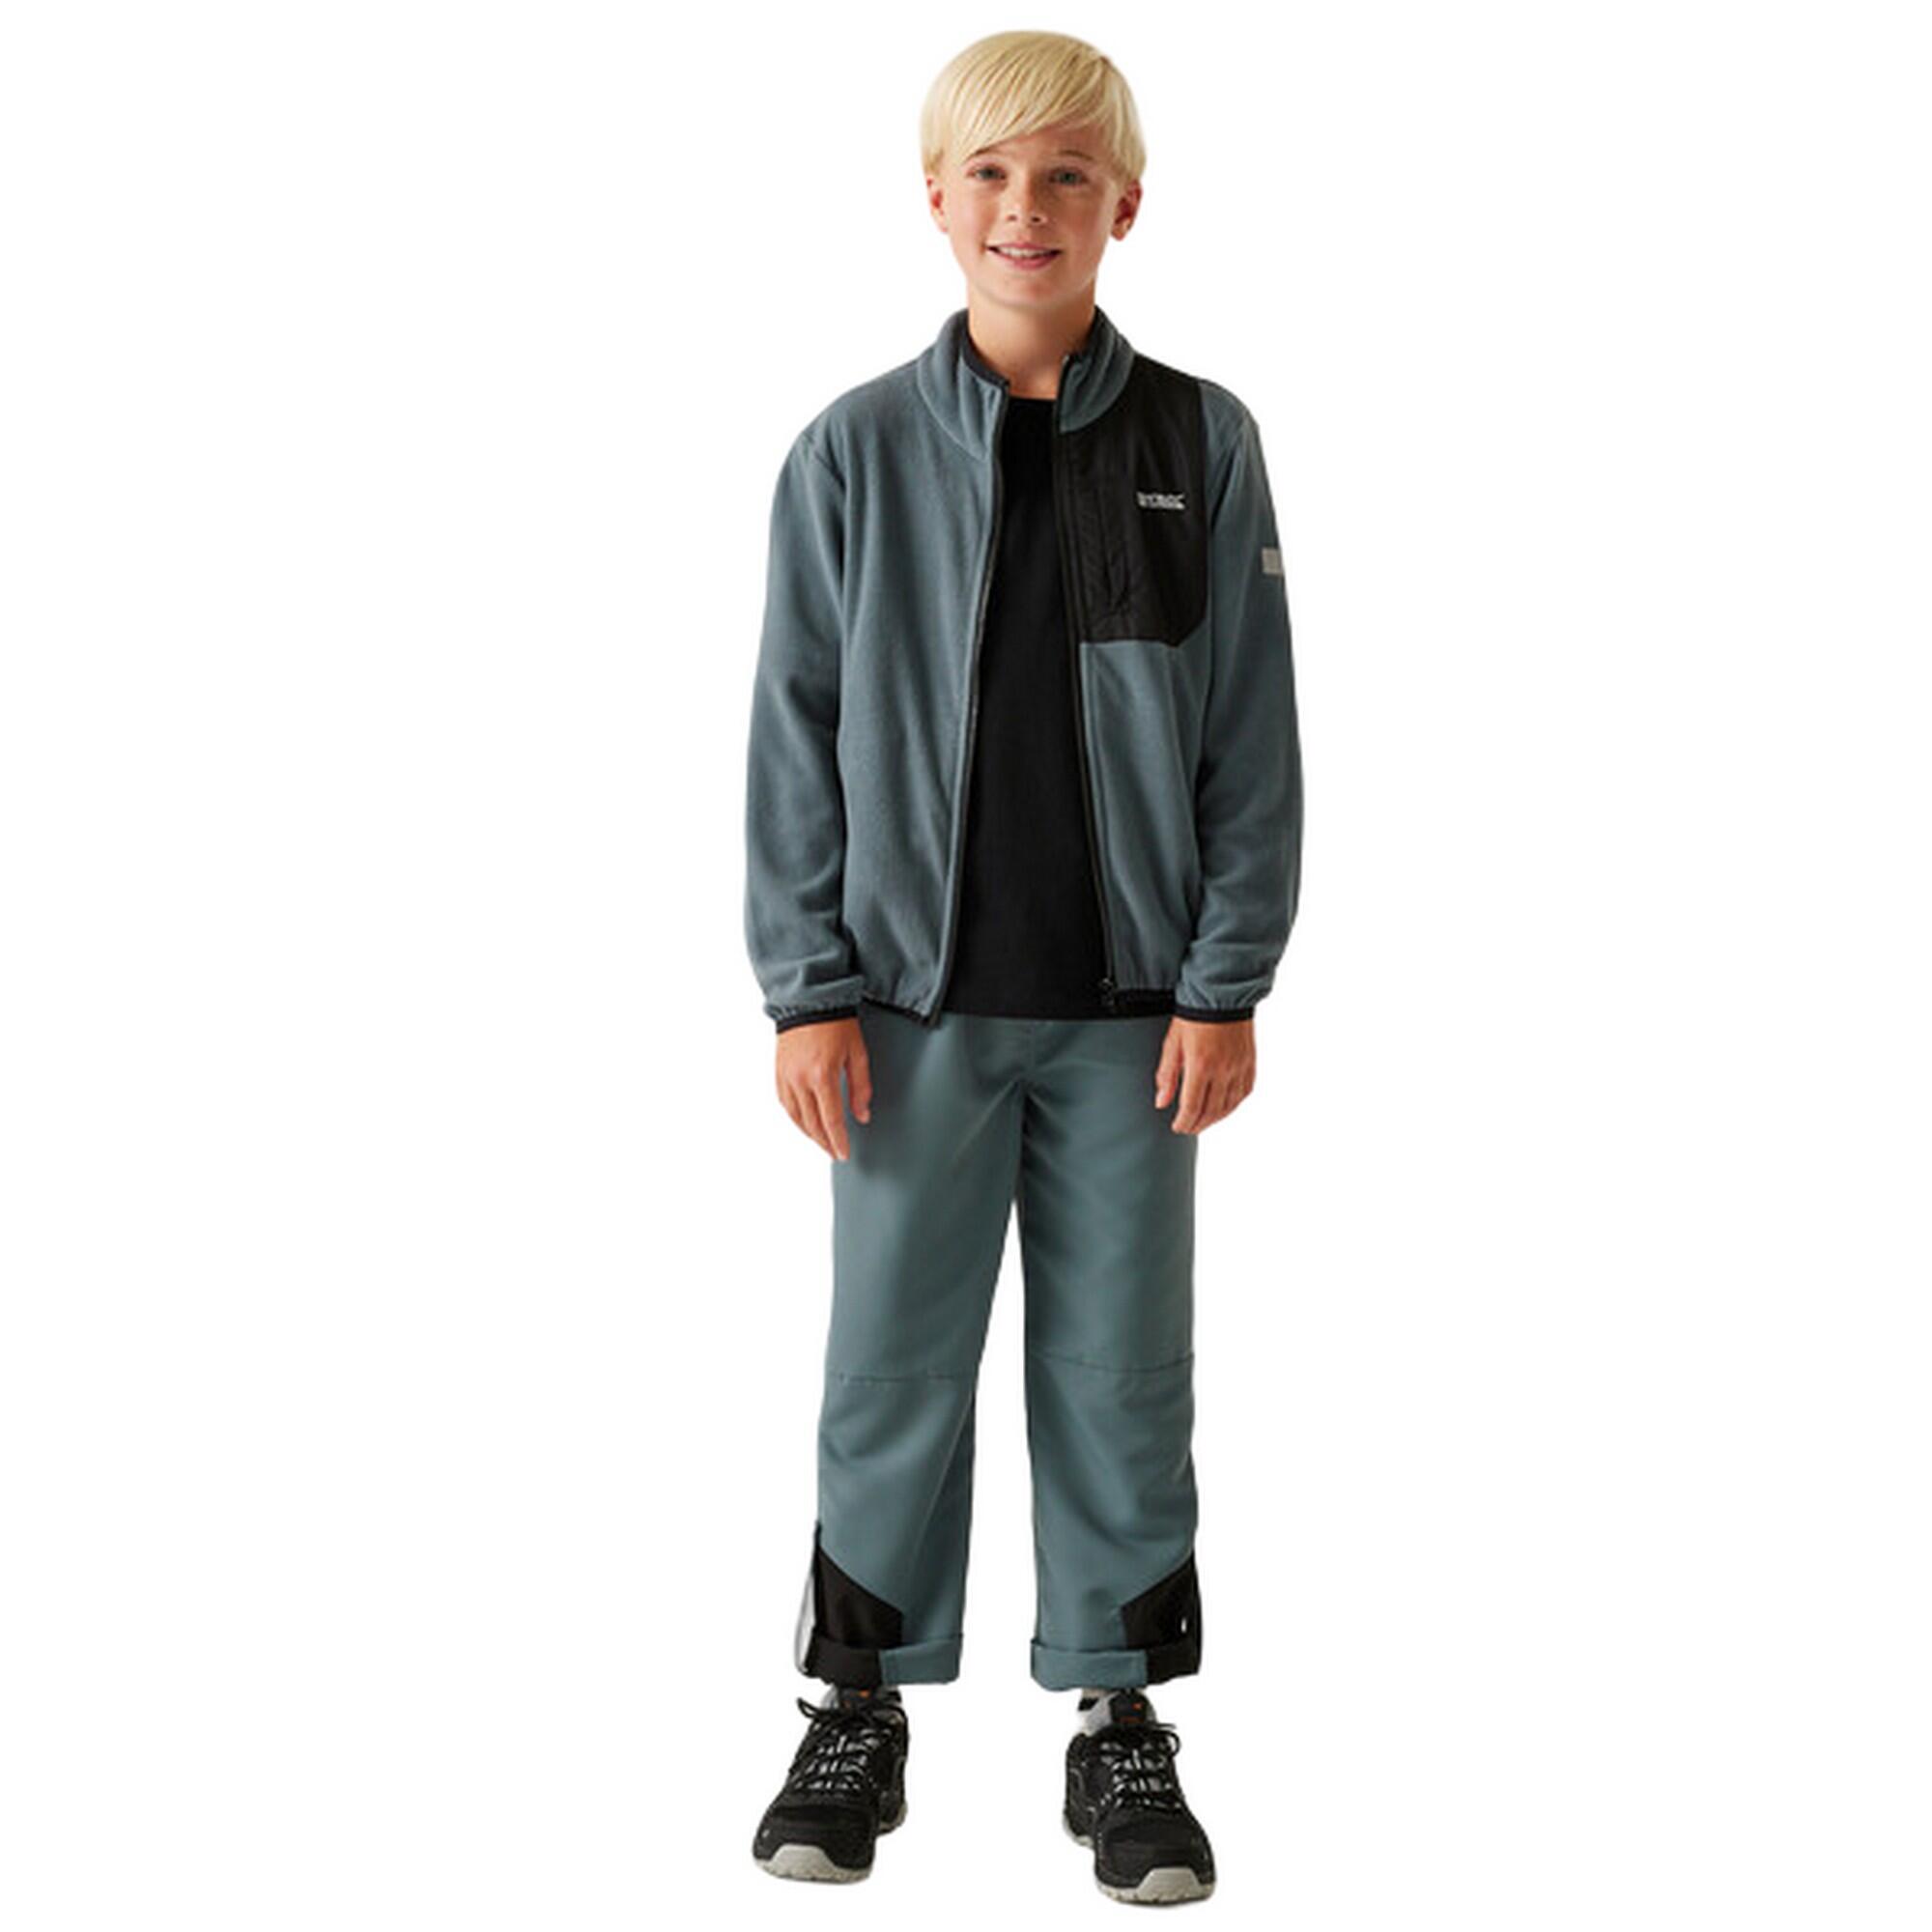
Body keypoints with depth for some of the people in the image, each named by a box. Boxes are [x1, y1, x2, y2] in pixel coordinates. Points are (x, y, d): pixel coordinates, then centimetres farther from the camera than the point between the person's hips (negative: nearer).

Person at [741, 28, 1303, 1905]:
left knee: (1121, 1365, 9)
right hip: (917, 995, 0)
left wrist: (1226, 982, -3)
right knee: (893, 1361, 8)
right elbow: (796, 735, 1)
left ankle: (1120, 1720, 24)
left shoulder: (1200, 444, 1)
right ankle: (862, 1708, 25)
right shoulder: (857, 451, 0)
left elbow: (1253, 736, 2)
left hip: (1131, 1004, 0)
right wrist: (810, 990, -4)